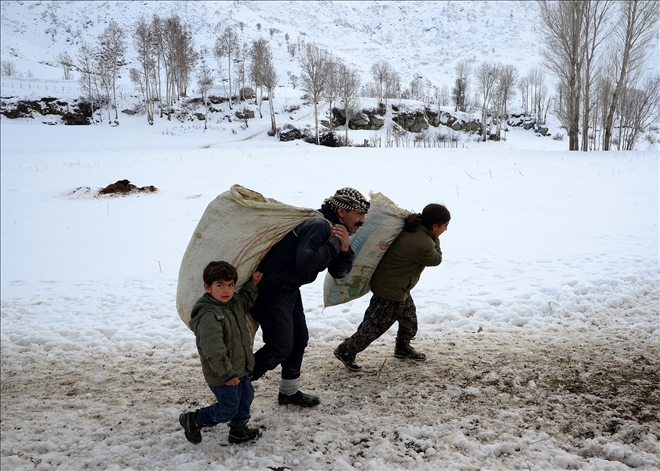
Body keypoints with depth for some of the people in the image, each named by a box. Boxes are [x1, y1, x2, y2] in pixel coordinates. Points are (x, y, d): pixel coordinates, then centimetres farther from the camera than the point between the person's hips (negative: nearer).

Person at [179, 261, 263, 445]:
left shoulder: (235, 303, 0)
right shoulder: (209, 316, -29)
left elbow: (245, 301, 27)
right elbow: (213, 349, -33)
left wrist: (252, 284, 13)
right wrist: (227, 374, -31)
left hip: (239, 368, 9)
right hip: (222, 375, -9)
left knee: (246, 397, 20)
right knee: (228, 409, 4)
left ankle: (239, 430, 40)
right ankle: (193, 420, 24)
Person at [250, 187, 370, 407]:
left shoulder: (332, 230, 8)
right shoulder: (318, 226, -23)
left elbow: (338, 272, 6)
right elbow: (304, 264, -36)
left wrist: (345, 250, -13)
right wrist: (333, 244, -25)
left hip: (290, 290, 10)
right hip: (271, 291, -10)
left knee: (299, 340, 17)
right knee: (281, 348, -4)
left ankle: (289, 392, 34)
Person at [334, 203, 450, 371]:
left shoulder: (413, 228, -4)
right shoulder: (422, 244, -31)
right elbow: (436, 259, -11)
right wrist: (435, 240, -3)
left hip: (398, 287, 10)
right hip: (390, 290, -10)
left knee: (409, 318, 25)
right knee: (375, 325, 4)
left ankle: (403, 348, 47)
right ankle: (346, 352, 18)